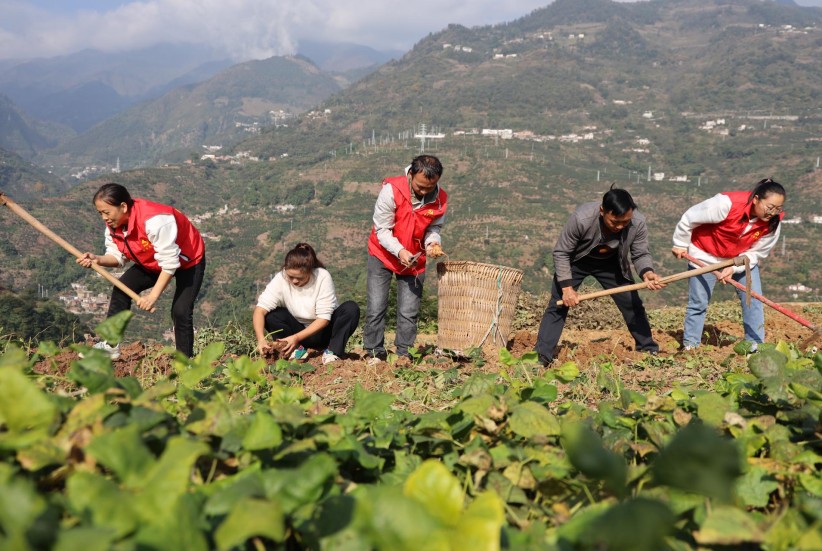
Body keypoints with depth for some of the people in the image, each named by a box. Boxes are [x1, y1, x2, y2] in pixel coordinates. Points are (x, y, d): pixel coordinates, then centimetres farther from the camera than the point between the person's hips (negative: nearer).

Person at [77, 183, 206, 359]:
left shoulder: (154, 220, -39)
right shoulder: (114, 225, -14)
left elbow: (170, 263, -34)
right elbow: (118, 256, -6)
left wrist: (152, 296, -33)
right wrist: (98, 259, -27)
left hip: (188, 260, -8)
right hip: (152, 263, 8)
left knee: (180, 312, -18)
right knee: (121, 289, -6)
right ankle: (110, 346, 3)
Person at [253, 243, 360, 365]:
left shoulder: (323, 277, -22)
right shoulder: (280, 279, -18)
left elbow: (324, 318, -23)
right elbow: (260, 309, -26)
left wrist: (297, 337, -33)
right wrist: (261, 339, -43)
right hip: (298, 329, 1)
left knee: (351, 308, -27)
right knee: (269, 316, -25)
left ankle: (332, 351, -20)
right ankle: (297, 349, -12)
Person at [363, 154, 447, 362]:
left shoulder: (440, 199, -14)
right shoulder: (391, 190, -24)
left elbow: (433, 227, -1)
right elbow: (382, 229, -19)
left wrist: (433, 242, -24)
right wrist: (399, 251, -33)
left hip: (414, 259, 2)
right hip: (383, 255, -2)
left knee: (409, 312, 2)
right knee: (375, 308, -2)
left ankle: (404, 353, 15)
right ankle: (375, 352, 11)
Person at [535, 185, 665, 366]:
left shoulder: (638, 223, -30)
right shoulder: (581, 218, -38)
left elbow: (640, 254, -16)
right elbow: (561, 253, -26)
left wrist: (647, 272, -39)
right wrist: (567, 287, -29)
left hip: (611, 263, 3)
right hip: (576, 261, -3)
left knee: (633, 305, 4)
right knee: (558, 306, -11)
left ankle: (649, 351, 23)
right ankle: (542, 357, -7)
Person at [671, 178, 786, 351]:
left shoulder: (772, 223, -21)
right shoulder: (727, 204, -35)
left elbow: (757, 252, -12)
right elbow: (689, 219, -24)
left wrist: (734, 268, -27)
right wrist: (681, 245, -11)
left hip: (743, 258, 4)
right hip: (705, 255, -4)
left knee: (753, 299, -4)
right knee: (698, 303, 1)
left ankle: (756, 345, 5)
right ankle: (689, 345, 15)